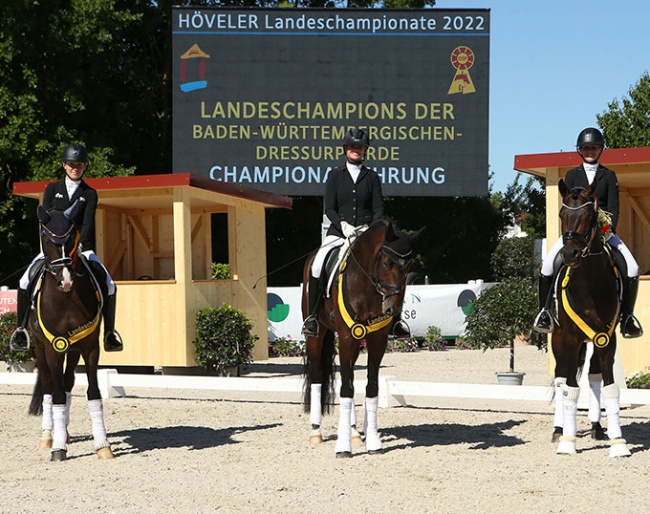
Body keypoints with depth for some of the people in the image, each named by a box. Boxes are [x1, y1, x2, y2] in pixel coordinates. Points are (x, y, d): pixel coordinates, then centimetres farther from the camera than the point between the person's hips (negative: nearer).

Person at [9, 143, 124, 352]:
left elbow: (88, 223, -6)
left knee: (108, 285, -18)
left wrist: (79, 245, -23)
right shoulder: (52, 189, 9)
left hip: (81, 247, 0)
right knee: (26, 281, -20)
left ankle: (109, 332, -1)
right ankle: (21, 328, -4)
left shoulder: (89, 194, 6)